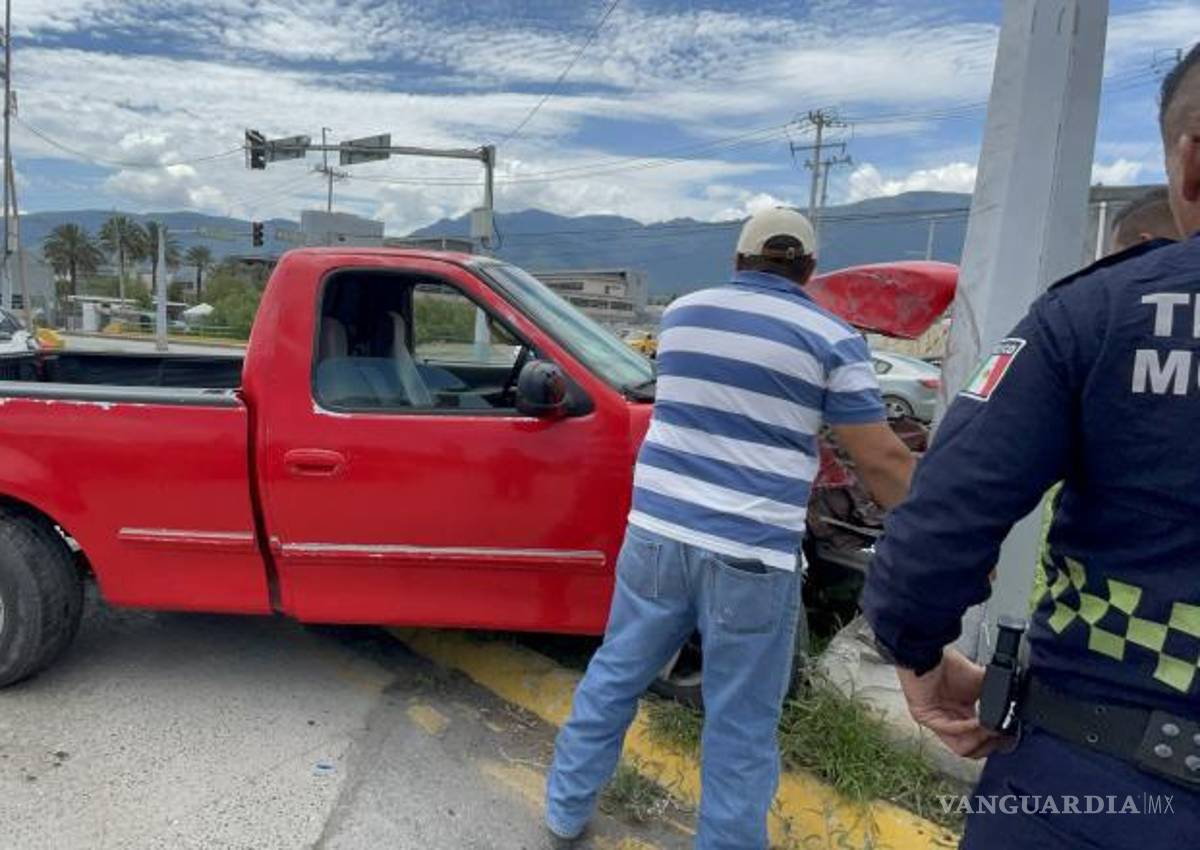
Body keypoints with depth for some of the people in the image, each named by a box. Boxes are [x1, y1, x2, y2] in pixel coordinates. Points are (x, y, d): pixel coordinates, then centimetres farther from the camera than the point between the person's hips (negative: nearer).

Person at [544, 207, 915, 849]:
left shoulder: (680, 314, 10)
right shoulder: (831, 339, -2)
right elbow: (881, 463, -2)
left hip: (656, 533, 5)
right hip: (752, 556, -4)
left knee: (615, 674, 21)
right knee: (742, 724, 12)